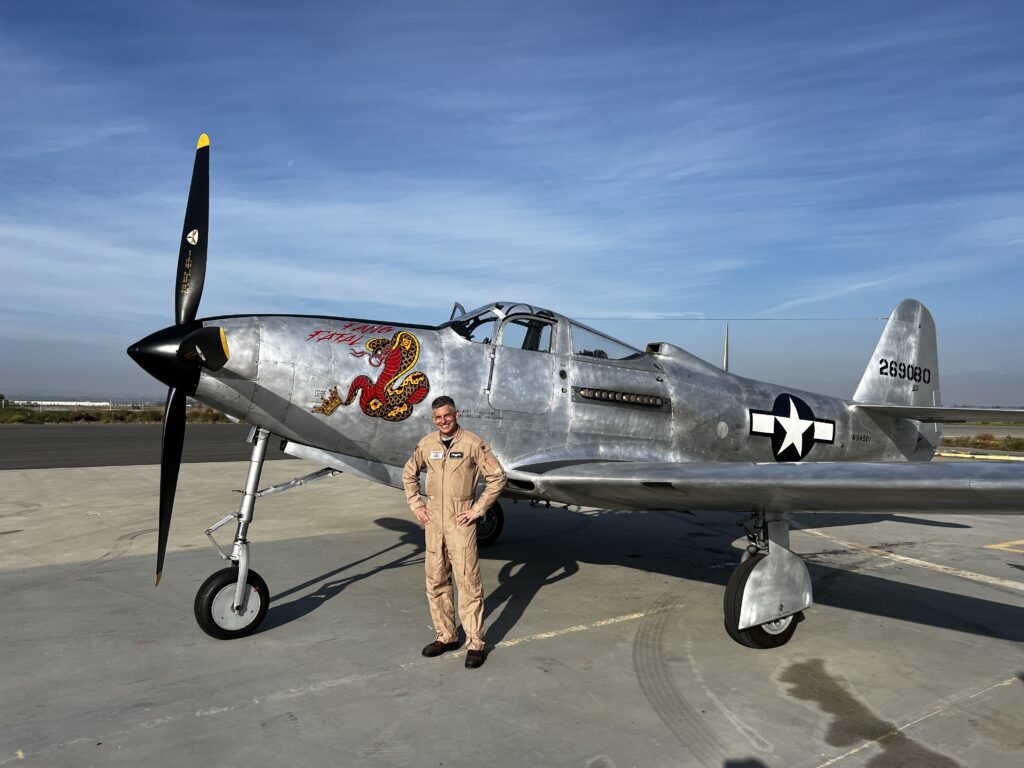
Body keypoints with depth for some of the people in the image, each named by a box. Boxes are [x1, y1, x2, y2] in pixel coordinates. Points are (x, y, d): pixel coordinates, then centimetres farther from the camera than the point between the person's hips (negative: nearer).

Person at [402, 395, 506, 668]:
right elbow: (409, 474, 19)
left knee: (468, 582, -2)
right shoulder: (426, 444, 5)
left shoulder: (472, 443, -8)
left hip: (460, 521, -5)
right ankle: (445, 636, 26)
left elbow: (497, 477, -7)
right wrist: (416, 505, 10)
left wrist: (477, 509, -8)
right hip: (433, 519, 5)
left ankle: (475, 643, 8)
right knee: (436, 581, 11)